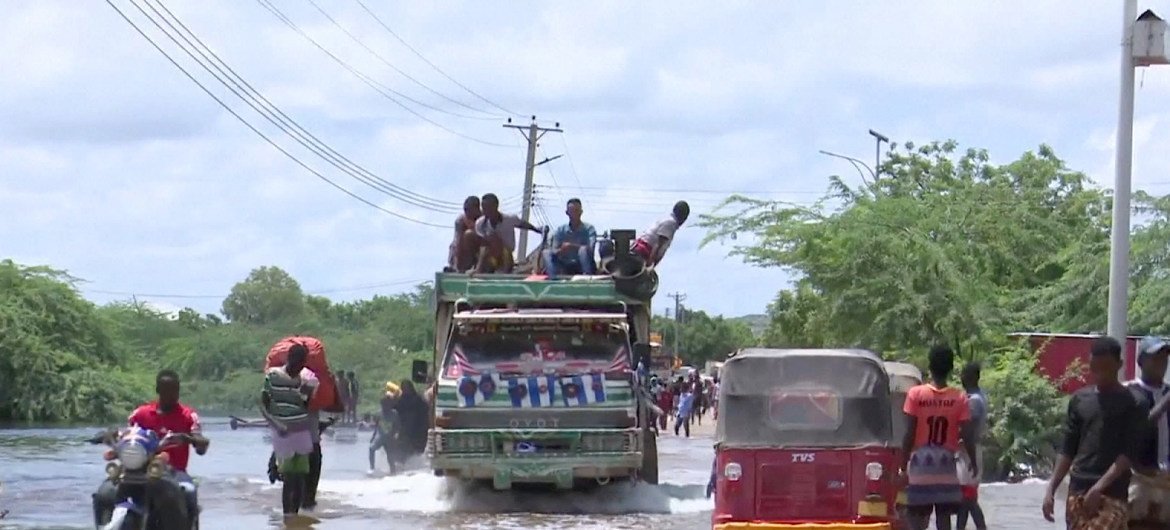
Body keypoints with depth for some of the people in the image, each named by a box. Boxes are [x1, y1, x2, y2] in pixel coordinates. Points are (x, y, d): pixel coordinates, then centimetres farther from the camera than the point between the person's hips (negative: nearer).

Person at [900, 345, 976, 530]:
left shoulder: (916, 394, -6)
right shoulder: (959, 398, -3)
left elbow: (909, 434, -7)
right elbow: (967, 435, -4)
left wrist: (903, 465, 1)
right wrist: (974, 463, 9)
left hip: (920, 461, -1)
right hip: (946, 462, 1)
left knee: (917, 515, 3)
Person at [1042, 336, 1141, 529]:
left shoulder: (1130, 402, -1)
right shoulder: (1079, 399, 13)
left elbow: (1128, 452, -8)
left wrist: (1099, 487, -18)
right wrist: (1050, 490, 9)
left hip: (1112, 495, -5)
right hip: (1077, 492, 5)